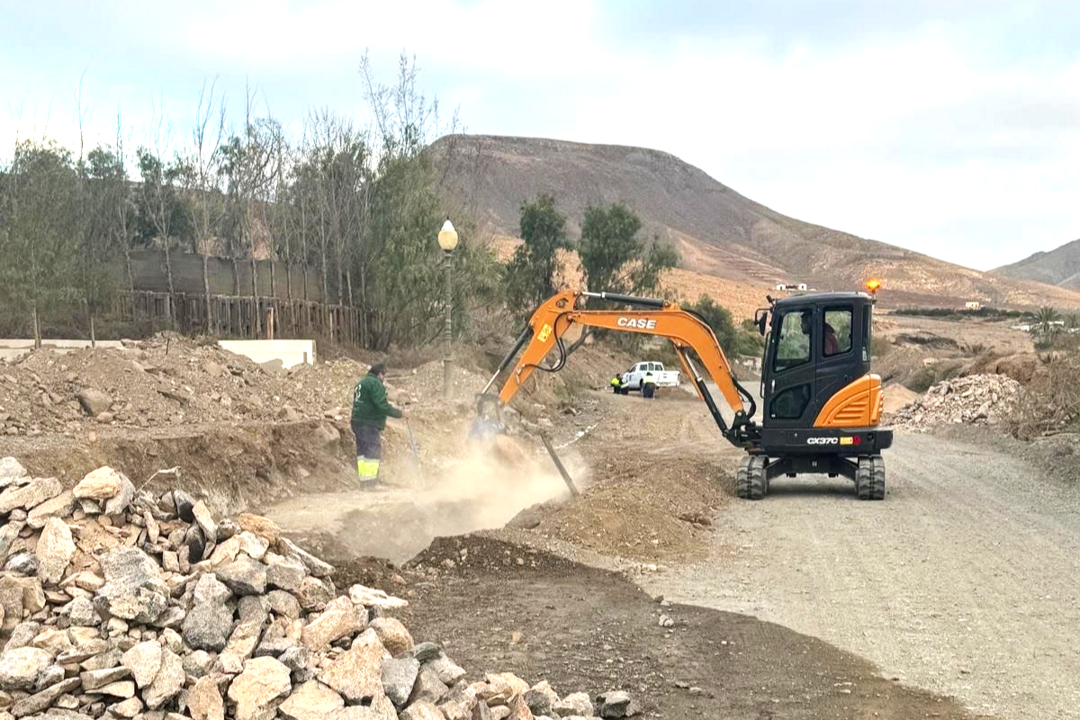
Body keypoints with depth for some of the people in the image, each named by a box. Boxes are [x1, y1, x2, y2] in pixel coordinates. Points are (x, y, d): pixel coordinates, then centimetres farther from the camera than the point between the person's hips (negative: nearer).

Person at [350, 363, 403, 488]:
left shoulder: (361, 383, 21)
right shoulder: (375, 383, -11)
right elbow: (382, 405, -18)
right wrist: (399, 413, -11)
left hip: (358, 422, 10)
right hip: (369, 424, -10)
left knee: (362, 452, 10)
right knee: (372, 452, -9)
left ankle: (364, 483, 12)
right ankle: (371, 483, -12)